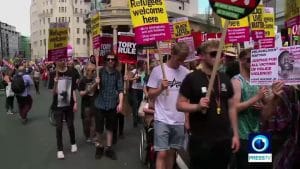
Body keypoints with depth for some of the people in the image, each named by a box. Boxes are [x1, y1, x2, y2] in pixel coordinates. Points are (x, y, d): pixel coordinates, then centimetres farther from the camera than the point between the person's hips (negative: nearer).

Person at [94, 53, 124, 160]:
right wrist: (96, 83, -25)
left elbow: (120, 89, -2)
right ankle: (99, 146, 28)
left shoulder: (118, 74, 1)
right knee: (99, 128, 6)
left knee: (110, 127, 12)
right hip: (100, 104, -1)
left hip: (112, 104, 1)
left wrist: (120, 103, -12)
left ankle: (108, 148, 25)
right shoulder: (100, 72, -2)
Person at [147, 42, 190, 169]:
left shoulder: (186, 72, 4)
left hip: (179, 120, 3)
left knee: (172, 152, 15)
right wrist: (161, 88, -21)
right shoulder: (158, 70, -5)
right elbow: (150, 95, -2)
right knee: (162, 154, -4)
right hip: (162, 119, -3)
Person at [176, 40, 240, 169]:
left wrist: (235, 134, 8)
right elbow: (180, 105, -7)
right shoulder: (192, 78, -7)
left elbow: (231, 107, 12)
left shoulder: (225, 79, 8)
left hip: (224, 139, 5)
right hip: (200, 140, -5)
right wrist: (197, 106, -25)